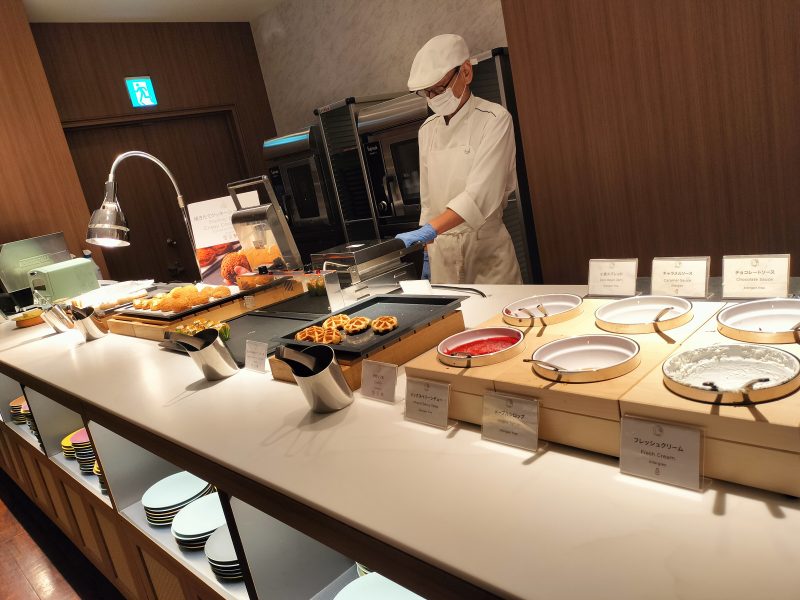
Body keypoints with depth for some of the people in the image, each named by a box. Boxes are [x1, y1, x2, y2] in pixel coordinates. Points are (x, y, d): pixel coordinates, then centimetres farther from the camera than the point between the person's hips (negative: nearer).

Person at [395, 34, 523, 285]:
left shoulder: (494, 120, -8)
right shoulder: (428, 129, 8)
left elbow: (481, 193, -21)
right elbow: (428, 198, 12)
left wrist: (428, 230, -31)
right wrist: (427, 250, 9)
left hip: (485, 247, -4)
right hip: (440, 249, 4)